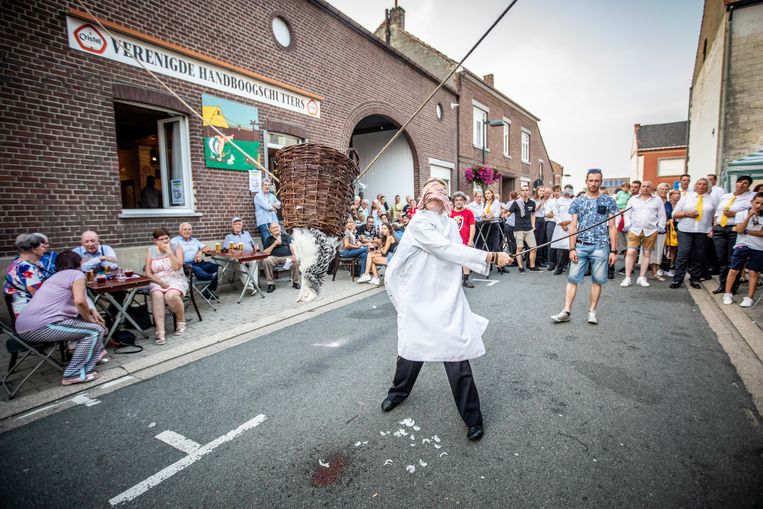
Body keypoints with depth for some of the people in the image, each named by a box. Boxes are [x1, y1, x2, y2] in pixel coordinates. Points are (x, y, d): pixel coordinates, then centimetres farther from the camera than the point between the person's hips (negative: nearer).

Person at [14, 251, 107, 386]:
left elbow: (69, 302, 30)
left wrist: (91, 311, 14)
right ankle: (75, 374, -4)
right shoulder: (76, 274, -5)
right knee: (95, 329, -6)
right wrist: (90, 319, -5)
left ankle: (94, 353, 29)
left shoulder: (56, 276, 23)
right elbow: (79, 301, -22)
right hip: (41, 327, -10)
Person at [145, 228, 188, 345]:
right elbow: (148, 273, 2)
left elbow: (177, 267, -12)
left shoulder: (176, 247, 2)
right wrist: (160, 282, -14)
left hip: (176, 280, -1)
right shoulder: (151, 251, 7)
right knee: (157, 295, -33)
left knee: (171, 295, -35)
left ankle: (181, 322, -7)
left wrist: (169, 252, -16)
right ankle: (160, 332, -36)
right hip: (157, 282, 2)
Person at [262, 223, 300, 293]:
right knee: (266, 261, -32)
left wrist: (294, 254, -20)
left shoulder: (286, 236, 18)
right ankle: (271, 284, -20)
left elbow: (291, 246, 1)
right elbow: (265, 253, 10)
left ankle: (295, 282, -8)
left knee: (296, 262, -30)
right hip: (274, 257, 1)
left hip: (287, 256, 0)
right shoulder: (269, 239, 19)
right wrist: (274, 244, -2)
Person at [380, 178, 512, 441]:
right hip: (419, 298, -3)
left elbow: (458, 253, 6)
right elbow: (446, 250, -21)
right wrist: (490, 256, -23)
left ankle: (472, 417, 13)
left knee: (456, 353, -2)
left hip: (447, 297, 4)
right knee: (412, 347, 10)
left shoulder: (451, 223, 11)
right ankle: (399, 391, 41)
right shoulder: (419, 222, -10)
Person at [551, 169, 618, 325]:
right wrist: (572, 248, -4)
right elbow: (573, 226, 4)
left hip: (600, 246, -1)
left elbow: (612, 227, 4)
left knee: (597, 280, 6)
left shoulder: (608, 201, 5)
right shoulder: (577, 202, 6)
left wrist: (613, 250, -2)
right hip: (580, 246, 1)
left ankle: (592, 311, 18)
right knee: (572, 278, -1)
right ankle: (566, 311, 2)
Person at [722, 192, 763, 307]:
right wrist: (749, 216, -14)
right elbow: (739, 230, -10)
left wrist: (746, 231, -12)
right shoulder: (741, 214, 1)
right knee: (733, 270, 0)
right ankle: (728, 294, 9)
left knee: (754, 272, 3)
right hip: (742, 246, -1)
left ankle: (749, 298, 8)